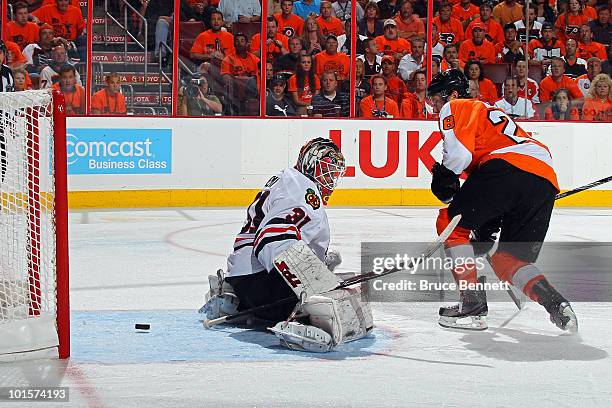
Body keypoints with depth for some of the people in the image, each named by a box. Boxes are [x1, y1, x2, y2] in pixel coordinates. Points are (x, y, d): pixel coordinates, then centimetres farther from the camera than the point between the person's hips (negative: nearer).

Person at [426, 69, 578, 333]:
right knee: (508, 259, 15)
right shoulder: (493, 114, 41)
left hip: (510, 167, -9)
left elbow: (459, 152, -5)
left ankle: (473, 305, 1)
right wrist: (487, 226, 35)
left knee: (451, 222, 8)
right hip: (547, 181, 9)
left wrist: (444, 178, 12)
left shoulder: (456, 108, 15)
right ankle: (555, 304, -8)